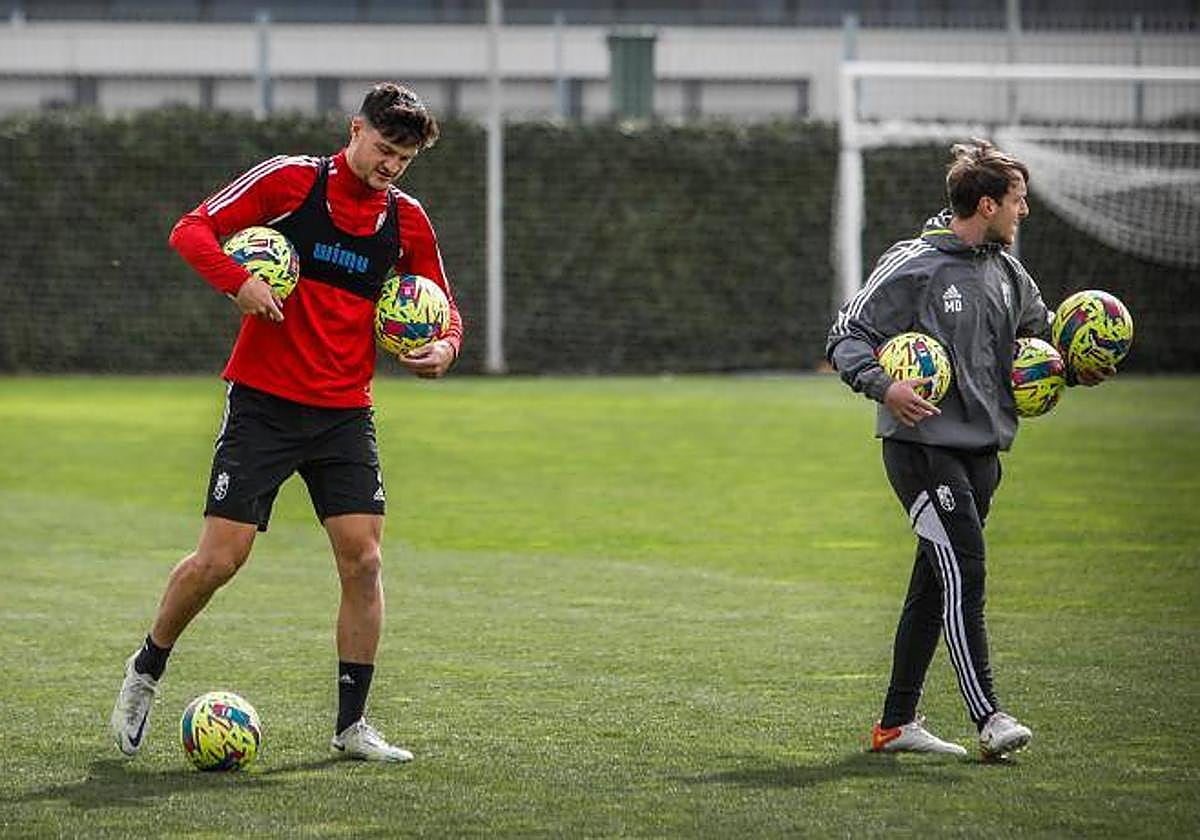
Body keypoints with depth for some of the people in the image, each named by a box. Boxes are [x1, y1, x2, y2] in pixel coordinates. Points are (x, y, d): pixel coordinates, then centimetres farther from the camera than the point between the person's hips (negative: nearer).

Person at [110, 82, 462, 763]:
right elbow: (193, 230, -6)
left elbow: (441, 304, 18)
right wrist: (239, 279, -23)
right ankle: (147, 670, 20)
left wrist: (445, 345, -4)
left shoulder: (407, 220, 6)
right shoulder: (292, 179, -6)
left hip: (346, 413, 4)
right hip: (264, 403, -4)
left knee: (364, 559, -7)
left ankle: (352, 724, 3)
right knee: (220, 558, -6)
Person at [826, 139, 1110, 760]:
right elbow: (846, 336, -8)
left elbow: (1041, 331, 28)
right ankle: (987, 717, -18)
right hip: (923, 447, -8)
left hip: (982, 452, 8)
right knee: (963, 574, -16)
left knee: (936, 584, 10)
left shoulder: (1007, 272, 11)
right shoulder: (913, 266, -11)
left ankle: (896, 722, 16)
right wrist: (883, 386, -26)